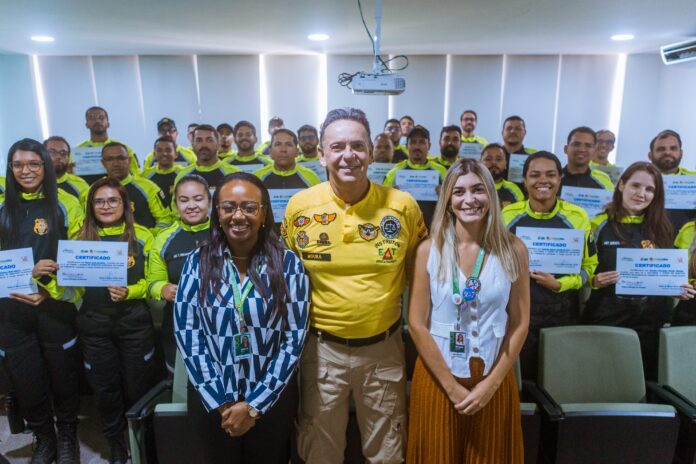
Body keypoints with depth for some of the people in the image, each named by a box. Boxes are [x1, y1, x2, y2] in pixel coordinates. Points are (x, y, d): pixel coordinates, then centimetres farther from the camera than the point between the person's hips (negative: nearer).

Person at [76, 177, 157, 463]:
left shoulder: (142, 236, -2)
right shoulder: (81, 238, 4)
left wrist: (129, 292, -21)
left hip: (134, 324, -2)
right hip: (94, 326, 2)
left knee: (138, 386, 9)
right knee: (105, 388, 12)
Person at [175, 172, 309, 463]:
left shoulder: (288, 263, -9)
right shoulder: (198, 262, -5)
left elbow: (294, 339, -10)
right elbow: (186, 333, -7)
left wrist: (254, 405, -11)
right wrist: (220, 402, -11)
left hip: (272, 399, -1)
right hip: (210, 400, 1)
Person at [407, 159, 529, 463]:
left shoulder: (513, 250, -5)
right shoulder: (429, 250, -8)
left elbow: (520, 323, -2)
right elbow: (417, 324, -9)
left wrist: (491, 383, -7)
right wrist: (452, 387, -10)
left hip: (493, 380, 1)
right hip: (437, 377, -1)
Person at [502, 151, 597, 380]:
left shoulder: (577, 217, -2)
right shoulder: (508, 215, -2)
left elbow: (588, 266, 3)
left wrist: (559, 284, -12)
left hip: (563, 314, 0)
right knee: (520, 381, 9)